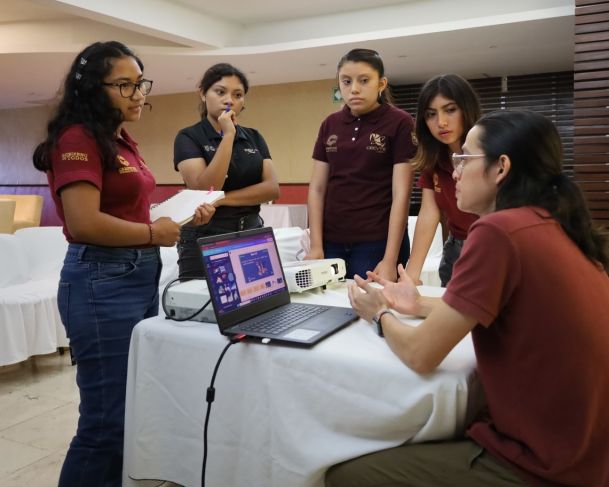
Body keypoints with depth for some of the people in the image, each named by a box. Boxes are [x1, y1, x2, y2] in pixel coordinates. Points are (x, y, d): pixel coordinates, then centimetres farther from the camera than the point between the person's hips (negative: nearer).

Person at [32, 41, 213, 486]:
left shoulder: (123, 142, 15)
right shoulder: (78, 138, -13)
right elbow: (83, 223, -23)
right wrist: (154, 233, -11)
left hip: (142, 276, 10)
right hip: (103, 282, -10)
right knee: (109, 421, -1)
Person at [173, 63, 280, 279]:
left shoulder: (254, 138, 9)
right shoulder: (188, 137, -4)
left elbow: (272, 188, -3)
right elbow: (204, 190, -18)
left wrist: (222, 199, -14)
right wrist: (228, 136, -18)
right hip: (205, 239, -4)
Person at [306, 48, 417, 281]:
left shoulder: (400, 123, -6)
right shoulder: (330, 125, 7)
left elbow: (401, 194, -10)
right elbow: (317, 188, 7)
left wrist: (390, 259, -15)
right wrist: (316, 245, -2)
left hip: (377, 243, -4)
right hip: (332, 242, 4)